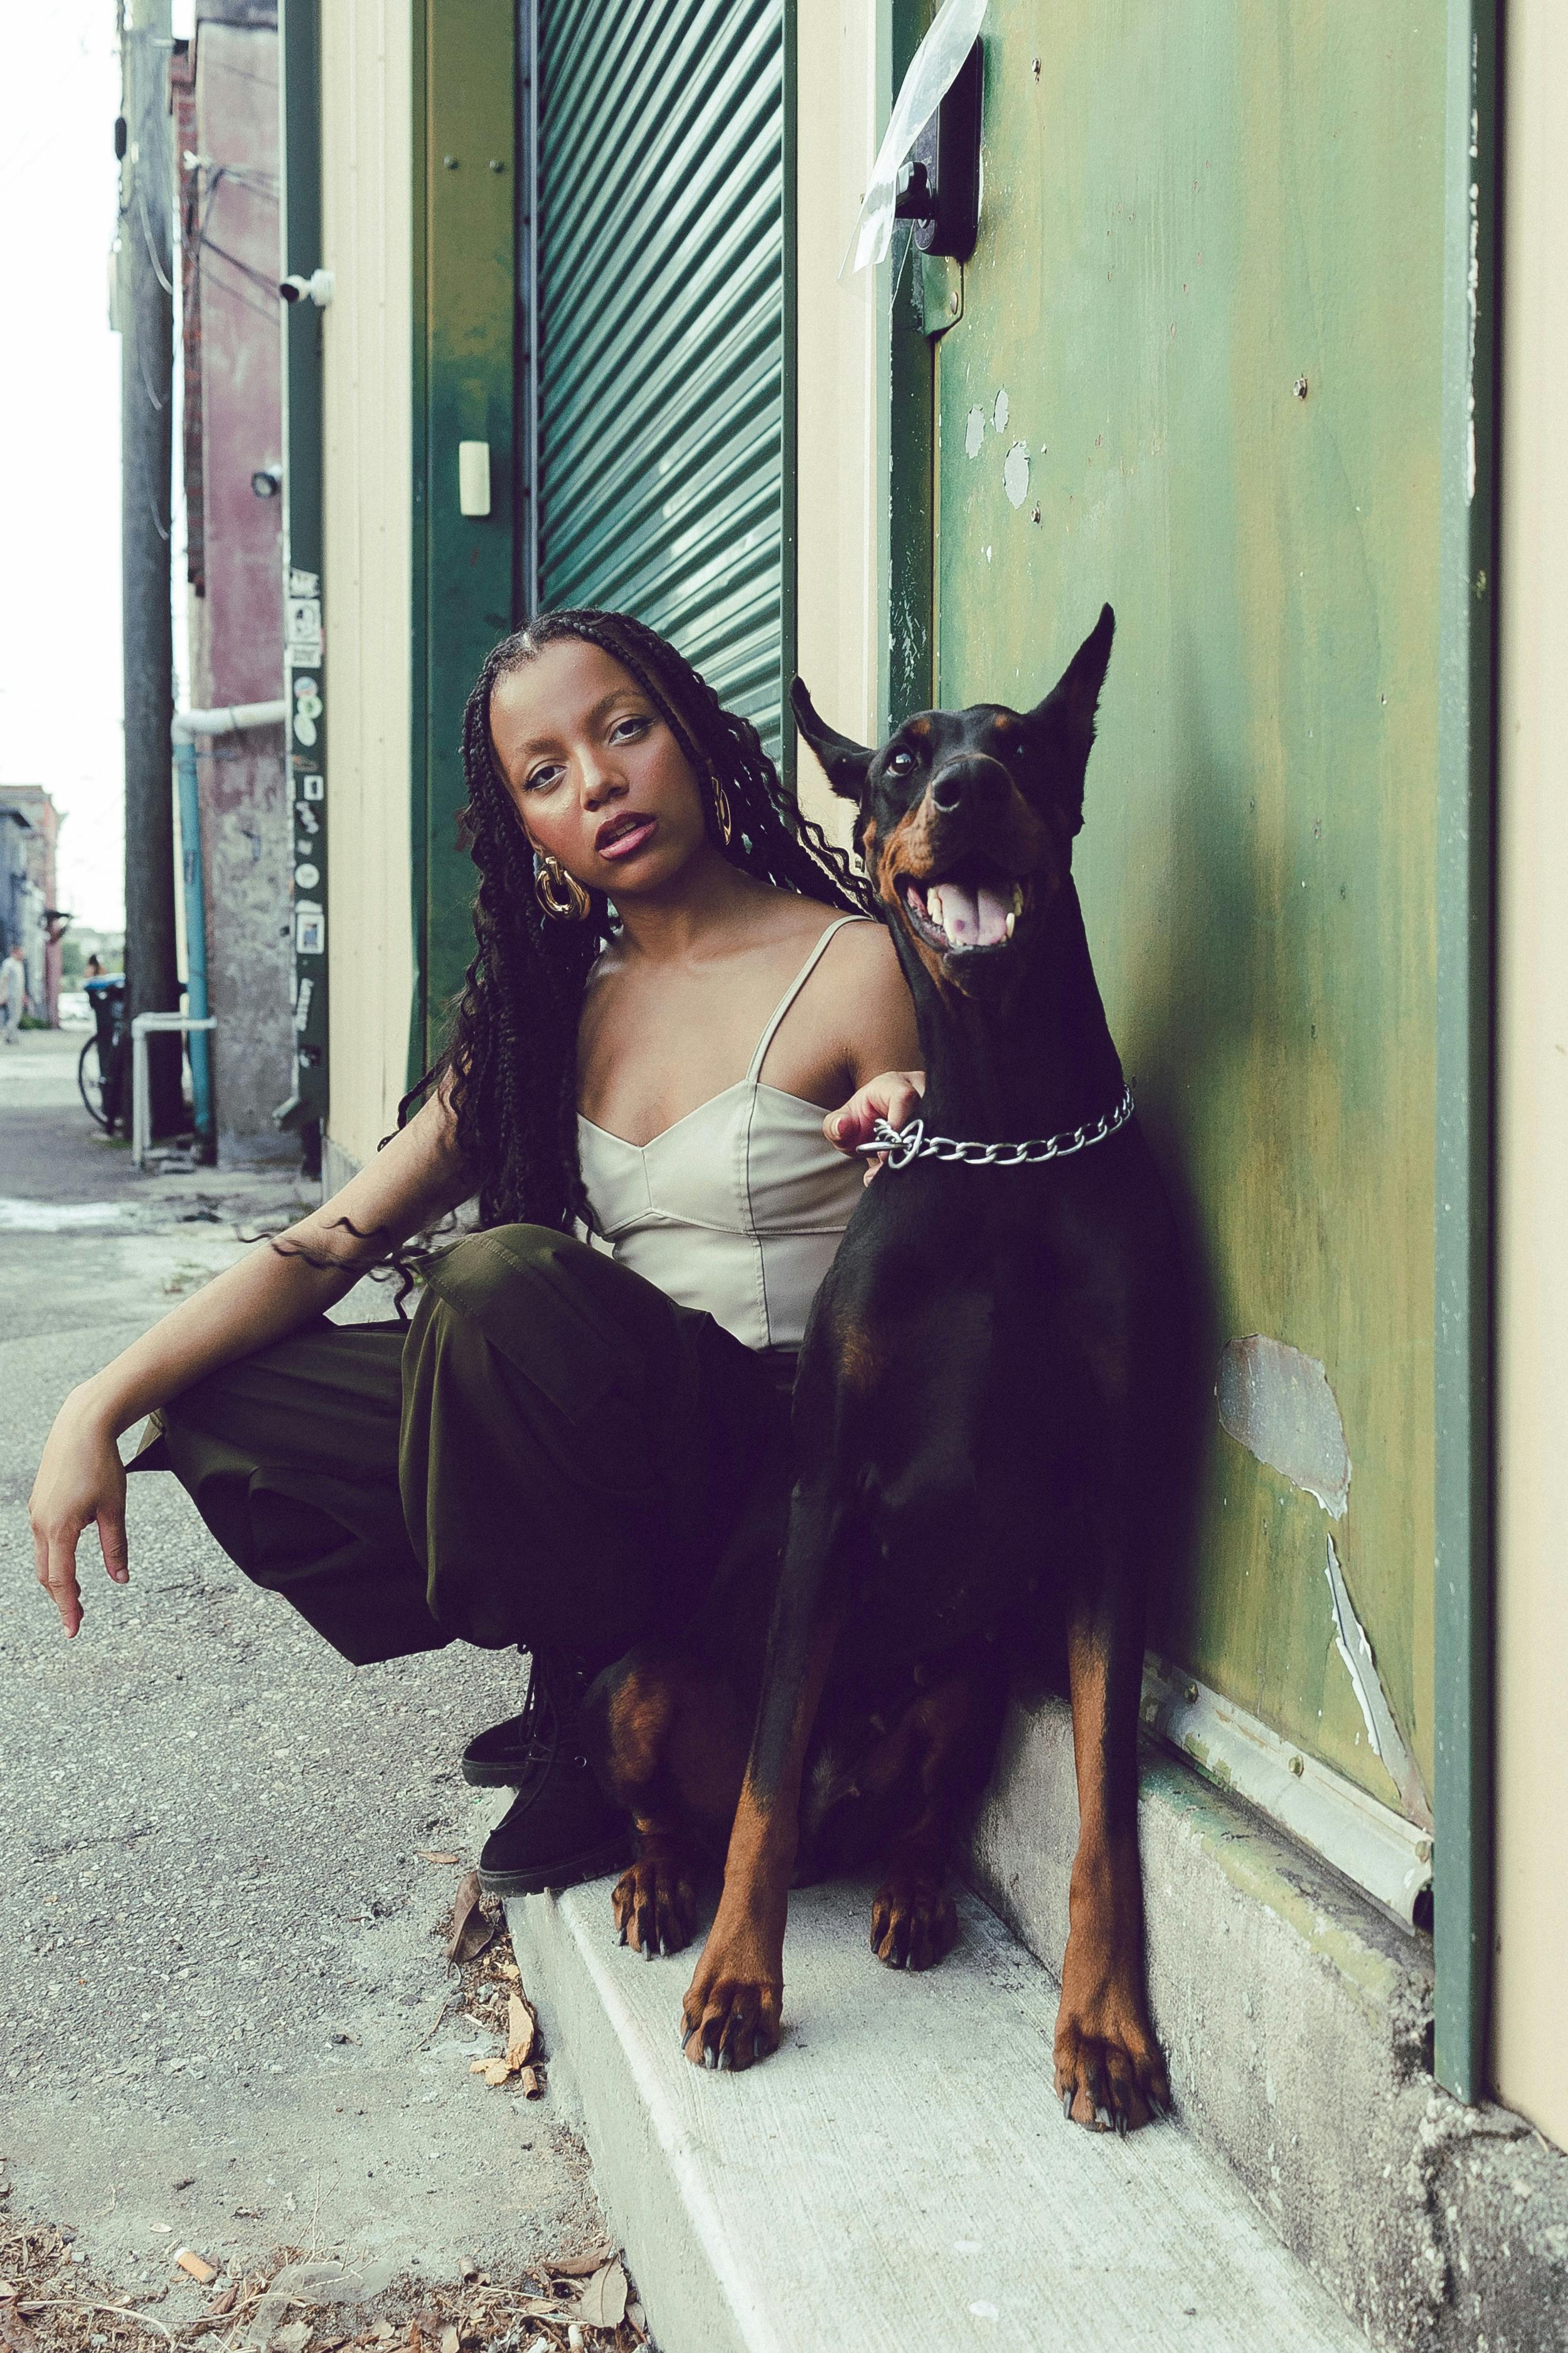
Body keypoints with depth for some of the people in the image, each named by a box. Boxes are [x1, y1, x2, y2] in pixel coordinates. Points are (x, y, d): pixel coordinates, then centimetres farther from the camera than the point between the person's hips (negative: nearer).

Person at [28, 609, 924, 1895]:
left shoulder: (856, 970, -8)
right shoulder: (553, 1010, 9)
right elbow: (336, 1241, 3)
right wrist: (104, 1404, -8)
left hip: (792, 1470, -6)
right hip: (623, 1443, 6)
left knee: (509, 1279, -31)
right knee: (226, 1415, -6)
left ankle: (602, 1726, -10)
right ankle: (587, 1681, 3)